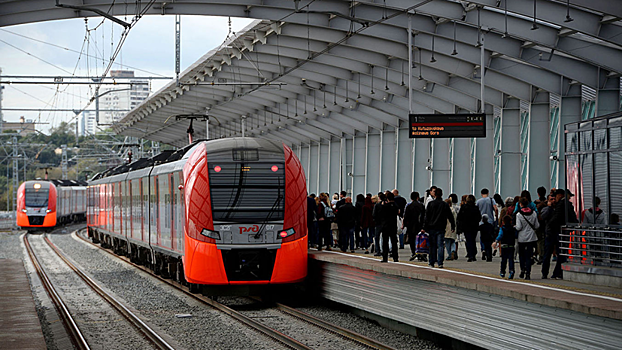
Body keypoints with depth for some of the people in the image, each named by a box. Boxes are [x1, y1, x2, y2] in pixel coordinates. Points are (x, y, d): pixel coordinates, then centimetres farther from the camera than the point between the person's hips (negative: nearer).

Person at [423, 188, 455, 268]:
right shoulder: (445, 205, 1)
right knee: (440, 245, -2)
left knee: (432, 245, 9)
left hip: (432, 227, 0)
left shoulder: (430, 204, -2)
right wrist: (453, 226, 14)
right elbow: (450, 216, 5)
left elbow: (427, 216, -3)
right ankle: (440, 263, -9)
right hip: (441, 228, 0)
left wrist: (425, 227, 0)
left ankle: (432, 262, 13)